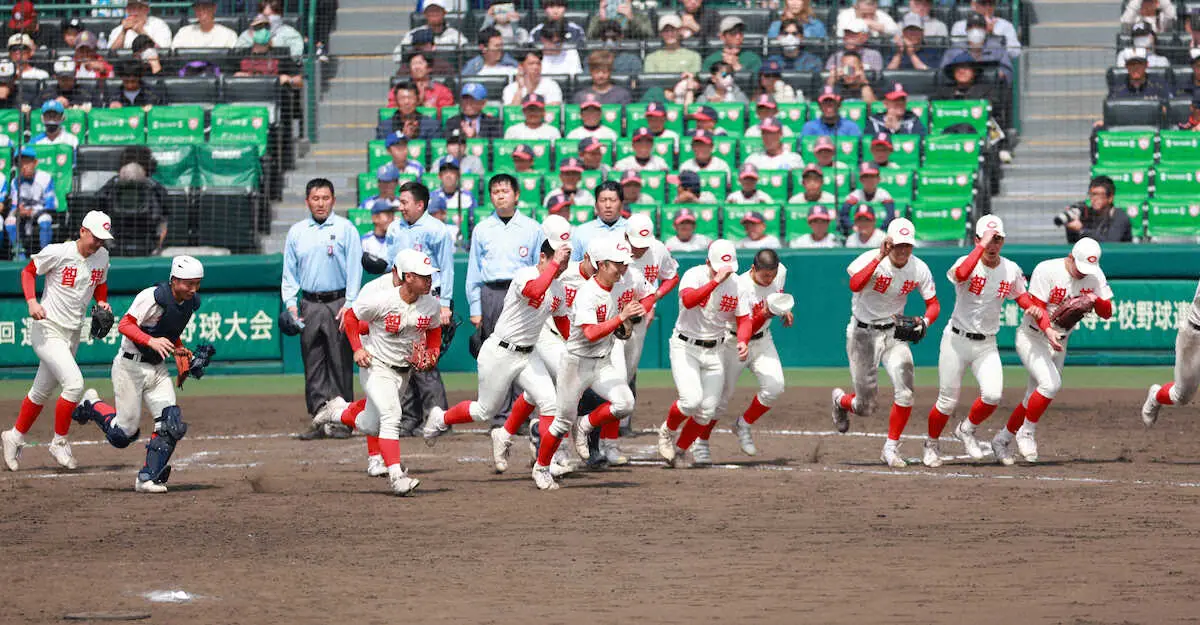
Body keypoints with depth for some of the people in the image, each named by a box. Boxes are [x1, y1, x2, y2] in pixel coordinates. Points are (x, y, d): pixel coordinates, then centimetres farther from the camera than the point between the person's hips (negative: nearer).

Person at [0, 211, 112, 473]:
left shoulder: (102, 256, 2)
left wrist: (102, 302, -2)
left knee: (42, 391, 17)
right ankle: (59, 443, -5)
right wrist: (32, 301, -20)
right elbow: (28, 271, -5)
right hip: (48, 330, -7)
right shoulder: (57, 252, -17)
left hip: (74, 334, 7)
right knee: (74, 383, -20)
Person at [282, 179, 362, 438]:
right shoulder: (296, 232, 13)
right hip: (309, 306, 4)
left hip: (338, 302, -4)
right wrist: (290, 304, 2)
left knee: (340, 364, -4)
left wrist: (349, 305, -11)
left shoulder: (345, 229, 2)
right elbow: (289, 272, 15)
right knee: (313, 367, 2)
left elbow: (354, 269, -3)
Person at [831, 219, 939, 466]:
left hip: (894, 332, 3)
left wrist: (925, 321, -20)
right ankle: (840, 400, 40)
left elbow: (933, 304, 1)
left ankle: (891, 448, 0)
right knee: (866, 406, 2)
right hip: (863, 332, -3)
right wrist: (880, 257, -41)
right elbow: (855, 285, -38)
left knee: (905, 391, -18)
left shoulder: (919, 269, -7)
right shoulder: (871, 259, -20)